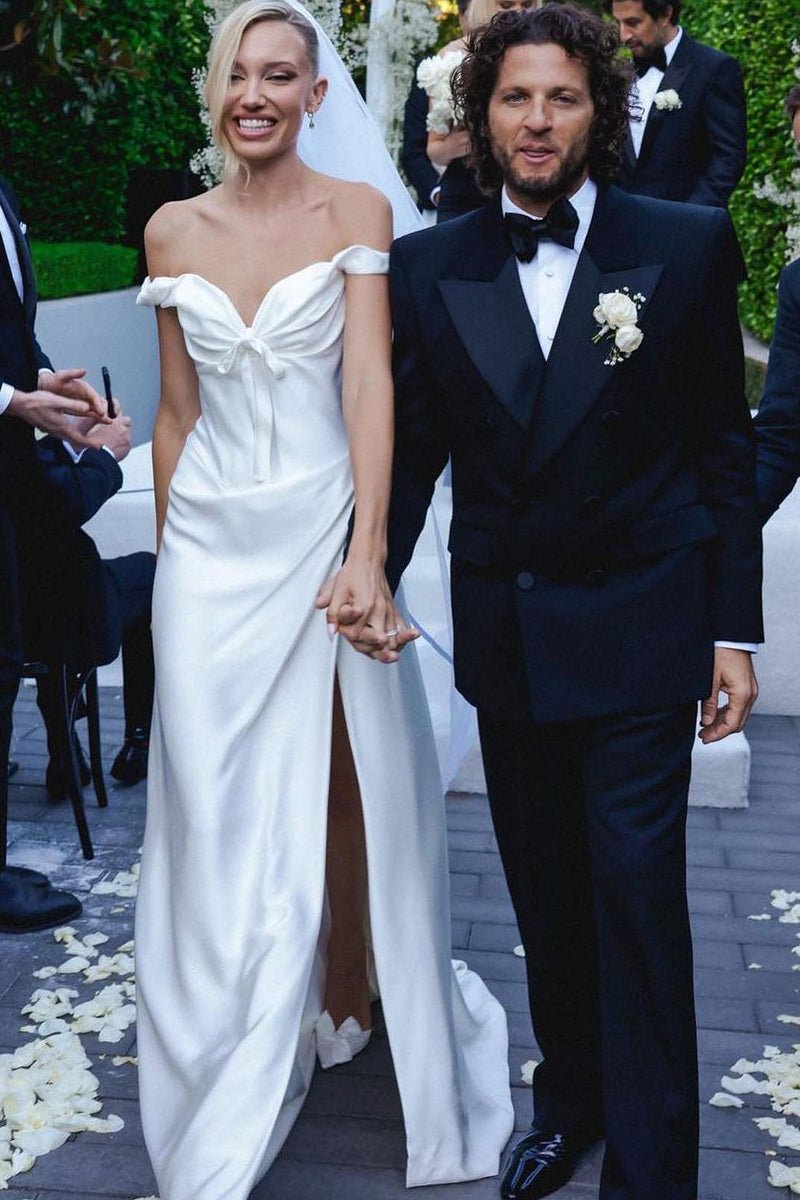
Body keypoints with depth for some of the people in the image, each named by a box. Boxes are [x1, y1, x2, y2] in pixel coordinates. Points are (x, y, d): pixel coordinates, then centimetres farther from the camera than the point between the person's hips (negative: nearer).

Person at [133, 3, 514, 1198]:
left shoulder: (358, 210, -3)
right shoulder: (175, 231, 6)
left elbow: (370, 382, -12)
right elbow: (177, 409, 10)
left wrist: (368, 552, -23)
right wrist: (169, 564, 11)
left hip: (324, 531, -2)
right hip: (212, 546, 3)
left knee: (348, 784, 9)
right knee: (220, 809, 6)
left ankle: (347, 989, 35)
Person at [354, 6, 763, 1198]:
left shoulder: (688, 244, -3)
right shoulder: (428, 267, 2)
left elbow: (723, 444, -1)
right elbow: (416, 441, 5)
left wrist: (733, 631, -3)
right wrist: (372, 567, -13)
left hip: (638, 630, -3)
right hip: (504, 636, 3)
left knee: (636, 894, -3)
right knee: (545, 892, 15)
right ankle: (569, 1098, 36)